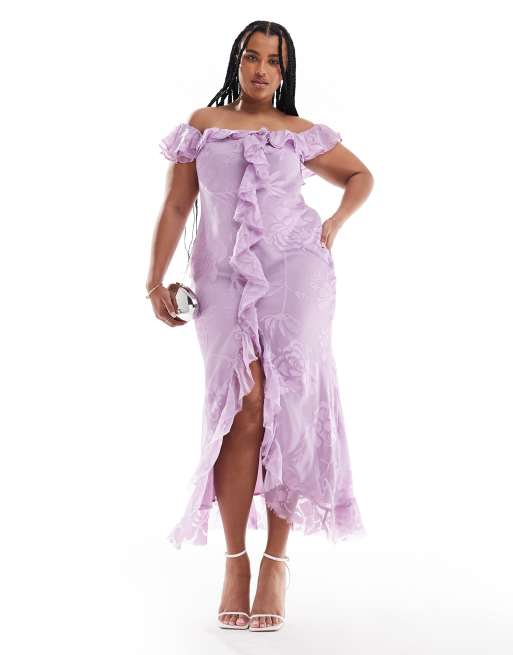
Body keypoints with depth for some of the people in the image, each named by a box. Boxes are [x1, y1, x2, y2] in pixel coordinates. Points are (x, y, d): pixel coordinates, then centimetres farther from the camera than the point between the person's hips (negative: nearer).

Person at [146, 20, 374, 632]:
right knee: (244, 403, -14)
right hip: (225, 276, 0)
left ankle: (276, 561, 0)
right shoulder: (203, 124, 13)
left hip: (296, 270, 0)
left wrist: (334, 224, 8)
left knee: (290, 403, -7)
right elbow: (175, 207, 11)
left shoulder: (300, 133, 13)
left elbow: (360, 176, 26)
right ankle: (235, 561, -7)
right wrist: (155, 280, 3)